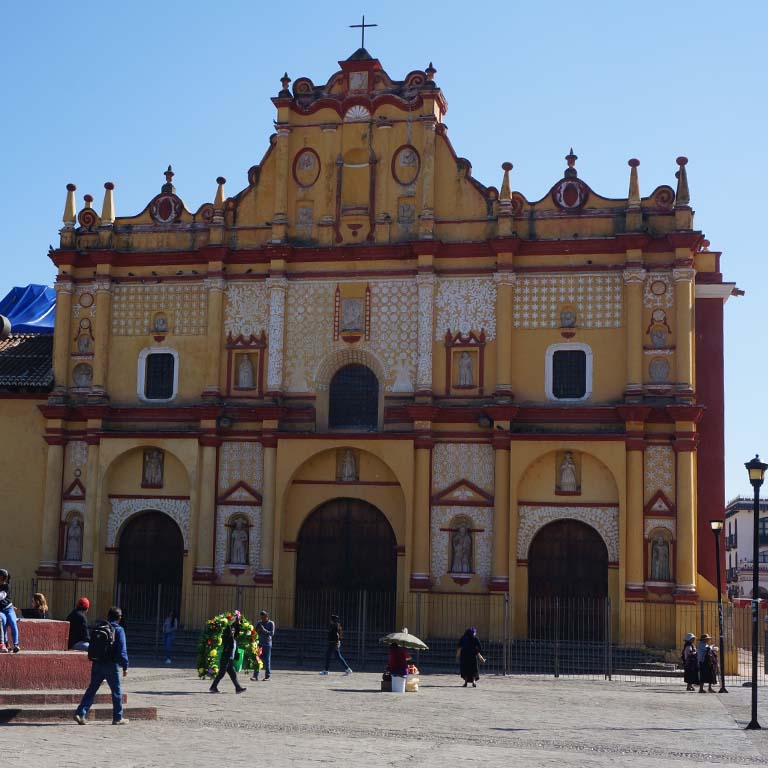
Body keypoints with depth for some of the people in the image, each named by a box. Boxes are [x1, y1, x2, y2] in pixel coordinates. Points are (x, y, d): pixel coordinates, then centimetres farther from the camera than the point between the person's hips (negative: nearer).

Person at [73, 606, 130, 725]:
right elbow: (122, 650, -12)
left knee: (92, 689, 8)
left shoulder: (97, 628, 9)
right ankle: (117, 718, 13)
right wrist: (125, 666, -8)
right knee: (116, 691, 7)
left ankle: (80, 713, -3)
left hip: (97, 664, 5)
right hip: (111, 665, -5)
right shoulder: (118, 630, -8)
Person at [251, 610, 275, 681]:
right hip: (259, 643, 3)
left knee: (267, 660, 0)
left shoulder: (271, 623, -2)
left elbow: (272, 633, -10)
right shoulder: (259, 623, 9)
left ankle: (267, 676, 7)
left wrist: (264, 630, -21)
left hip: (267, 644, -3)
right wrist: (257, 630, -9)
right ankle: (255, 676, -2)